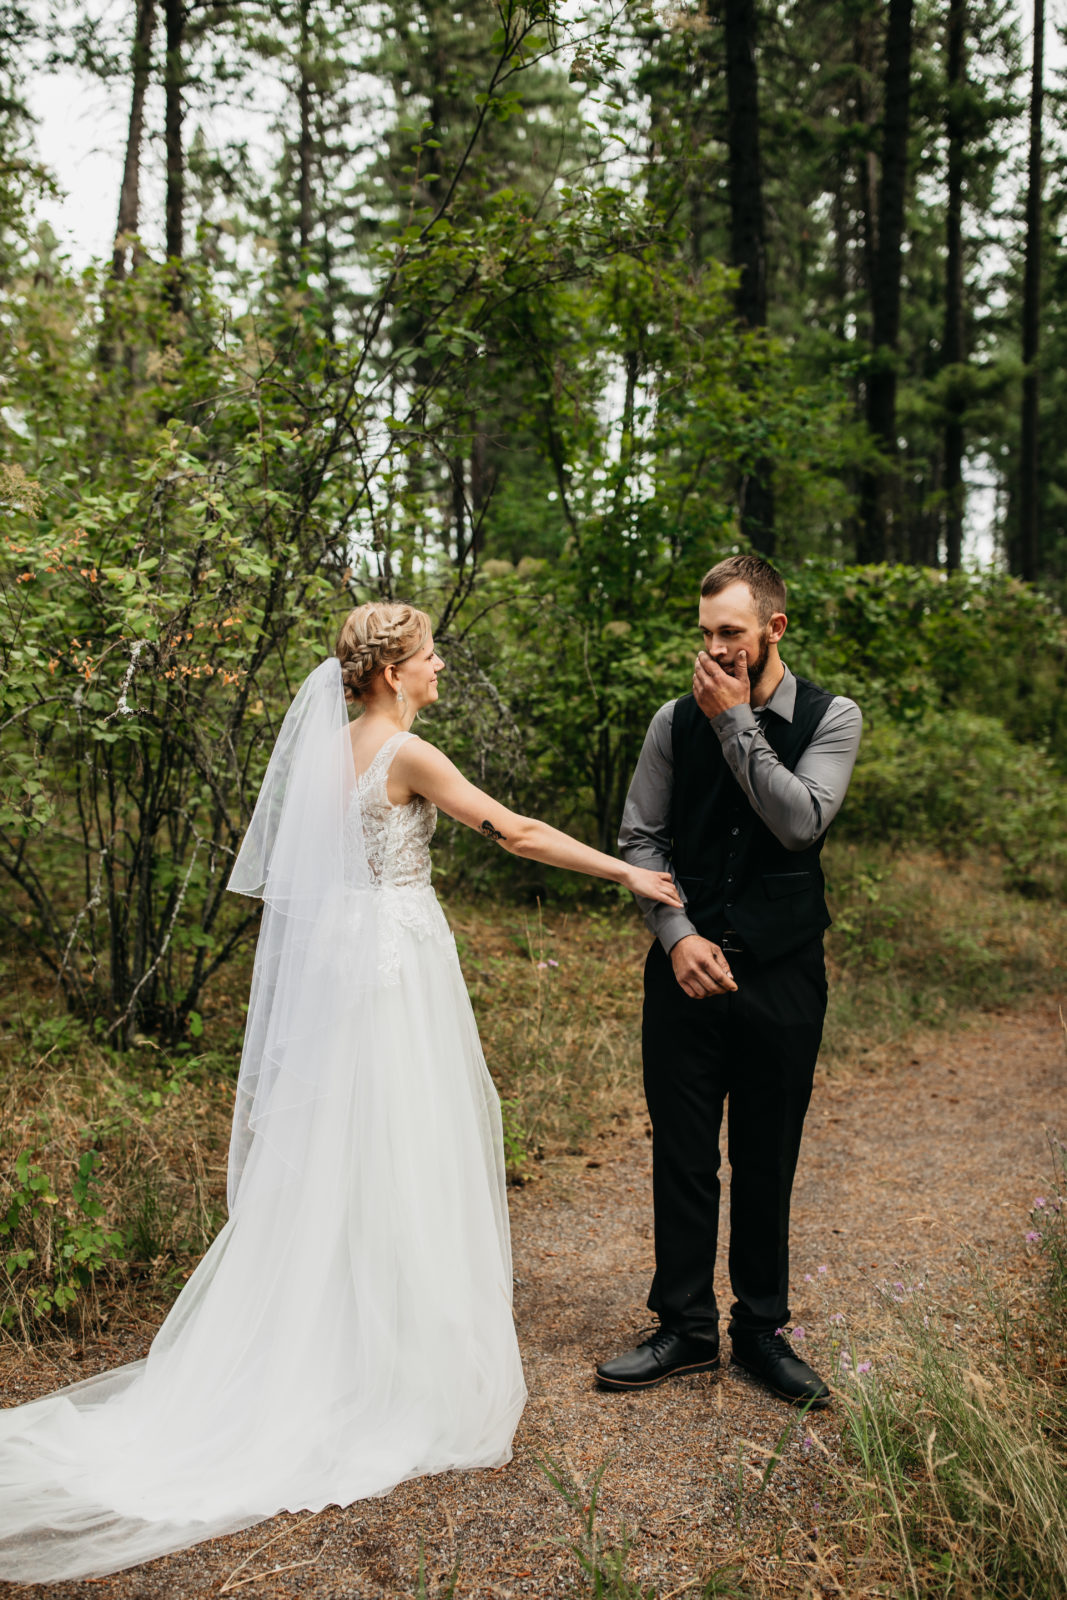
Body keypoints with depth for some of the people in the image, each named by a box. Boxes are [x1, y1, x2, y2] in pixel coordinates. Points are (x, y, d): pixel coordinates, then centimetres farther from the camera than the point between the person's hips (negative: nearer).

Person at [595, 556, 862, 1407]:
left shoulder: (832, 719, -3)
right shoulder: (677, 720, 1)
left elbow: (801, 823, -18)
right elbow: (640, 839, 3)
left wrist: (736, 724, -18)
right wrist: (678, 935, -8)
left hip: (783, 975, -1)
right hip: (689, 965, 1)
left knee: (767, 1165, 11)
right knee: (682, 1159, 7)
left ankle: (763, 1330, 28)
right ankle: (685, 1329, 23)